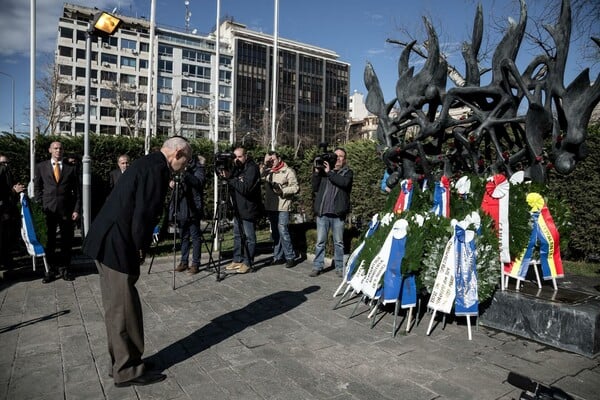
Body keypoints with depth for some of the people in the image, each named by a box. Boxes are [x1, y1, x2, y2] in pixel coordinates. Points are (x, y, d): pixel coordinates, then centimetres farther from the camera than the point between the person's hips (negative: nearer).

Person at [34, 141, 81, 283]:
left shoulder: (71, 168, 6)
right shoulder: (41, 166, 8)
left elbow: (77, 190, 5)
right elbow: (37, 187, 10)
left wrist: (76, 209, -2)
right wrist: (41, 205, 0)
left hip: (66, 209, 0)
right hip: (48, 210, 0)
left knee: (66, 241, 5)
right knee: (49, 241, 4)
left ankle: (64, 268, 17)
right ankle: (50, 270, 14)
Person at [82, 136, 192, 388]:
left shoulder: (148, 163, 16)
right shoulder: (157, 168, -15)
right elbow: (144, 213, -21)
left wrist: (138, 248, 14)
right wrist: (140, 249, -9)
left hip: (107, 241, 10)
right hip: (116, 245, -10)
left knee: (117, 308, 18)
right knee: (124, 309, 2)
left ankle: (120, 362, 32)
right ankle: (128, 370, 17)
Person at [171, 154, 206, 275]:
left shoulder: (197, 168, -4)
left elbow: (198, 182, -22)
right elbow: (178, 186, 17)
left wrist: (185, 172, -30)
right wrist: (172, 183, -4)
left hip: (192, 209, -6)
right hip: (181, 209, 6)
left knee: (195, 237, 1)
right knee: (183, 237, 13)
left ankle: (195, 264, 8)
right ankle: (183, 262, 22)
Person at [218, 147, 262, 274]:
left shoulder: (252, 169, -13)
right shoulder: (236, 168, 12)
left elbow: (245, 188, -25)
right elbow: (232, 186, 8)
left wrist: (230, 178, -23)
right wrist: (225, 176, -11)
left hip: (248, 210, -8)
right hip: (237, 209, 8)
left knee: (249, 237, 1)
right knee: (237, 236, 14)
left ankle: (247, 262, 10)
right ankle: (237, 260, 23)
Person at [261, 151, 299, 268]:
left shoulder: (288, 171, -2)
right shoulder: (267, 171, 11)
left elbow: (295, 187, -7)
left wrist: (282, 190, -17)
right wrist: (264, 165, -9)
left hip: (282, 207, -6)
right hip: (270, 207, 6)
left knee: (283, 231, -9)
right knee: (275, 232, 13)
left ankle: (290, 257, 3)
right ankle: (278, 256, 24)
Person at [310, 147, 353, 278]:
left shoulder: (347, 172, 8)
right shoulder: (323, 169, 13)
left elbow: (344, 182, -15)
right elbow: (315, 188, 7)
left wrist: (329, 172, -14)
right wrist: (316, 172, -4)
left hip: (338, 213, -1)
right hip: (322, 212, 2)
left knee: (338, 242, 7)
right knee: (320, 241, 5)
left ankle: (339, 267, 16)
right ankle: (317, 266, 13)